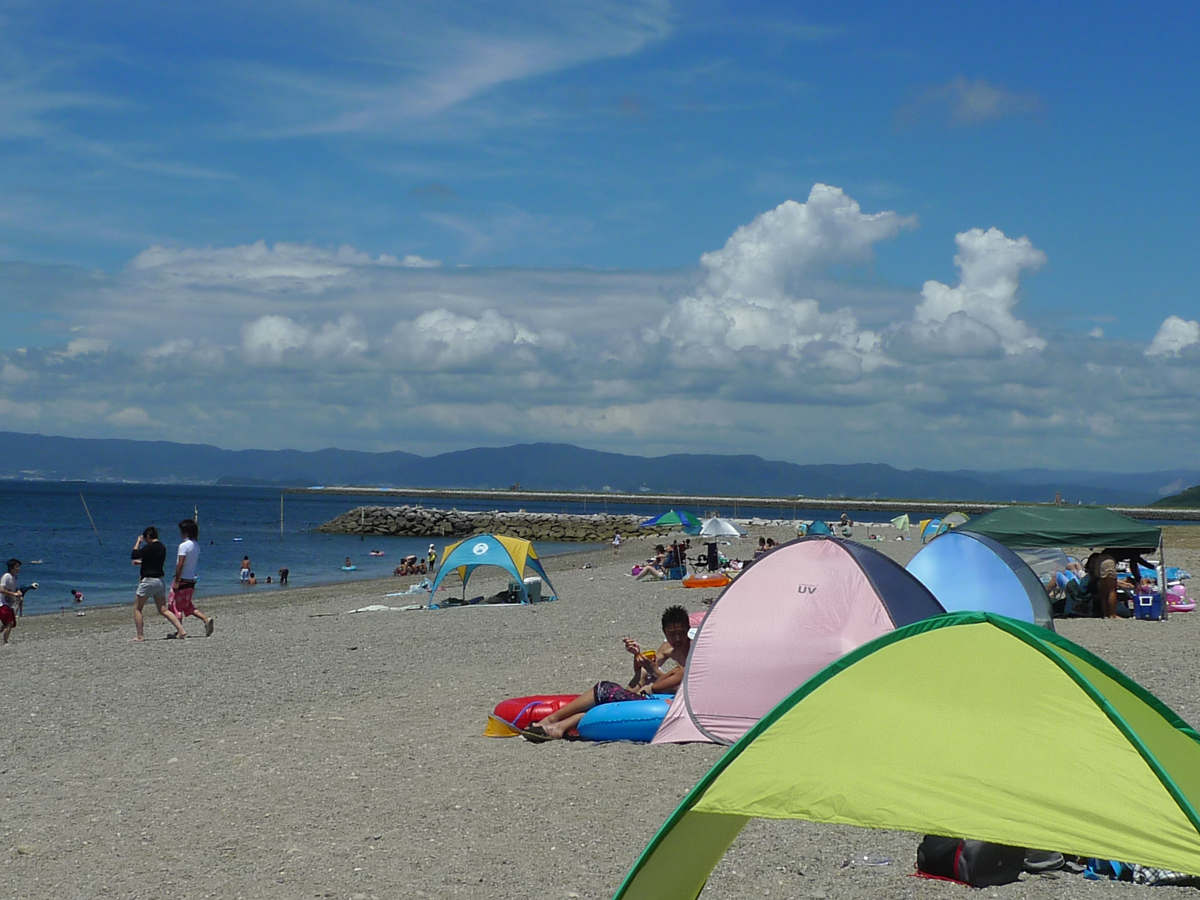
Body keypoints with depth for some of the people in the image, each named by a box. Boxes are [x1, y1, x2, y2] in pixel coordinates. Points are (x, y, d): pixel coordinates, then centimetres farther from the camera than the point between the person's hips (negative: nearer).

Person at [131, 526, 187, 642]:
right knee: (163, 610, 9)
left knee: (137, 609, 6)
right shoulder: (162, 548, 11)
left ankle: (140, 637, 3)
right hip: (160, 580, 7)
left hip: (148, 580, -7)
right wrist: (141, 562, 35)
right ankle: (181, 630, -4)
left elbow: (133, 555, -11)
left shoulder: (149, 547, -13)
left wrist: (138, 542, 2)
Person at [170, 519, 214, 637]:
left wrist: (176, 581, -19)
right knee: (188, 606, 17)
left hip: (182, 580, -8)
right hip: (191, 580, 8)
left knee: (175, 606, 3)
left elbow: (180, 565, -21)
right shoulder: (196, 545, 9)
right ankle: (207, 619, -1)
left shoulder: (184, 545, -16)